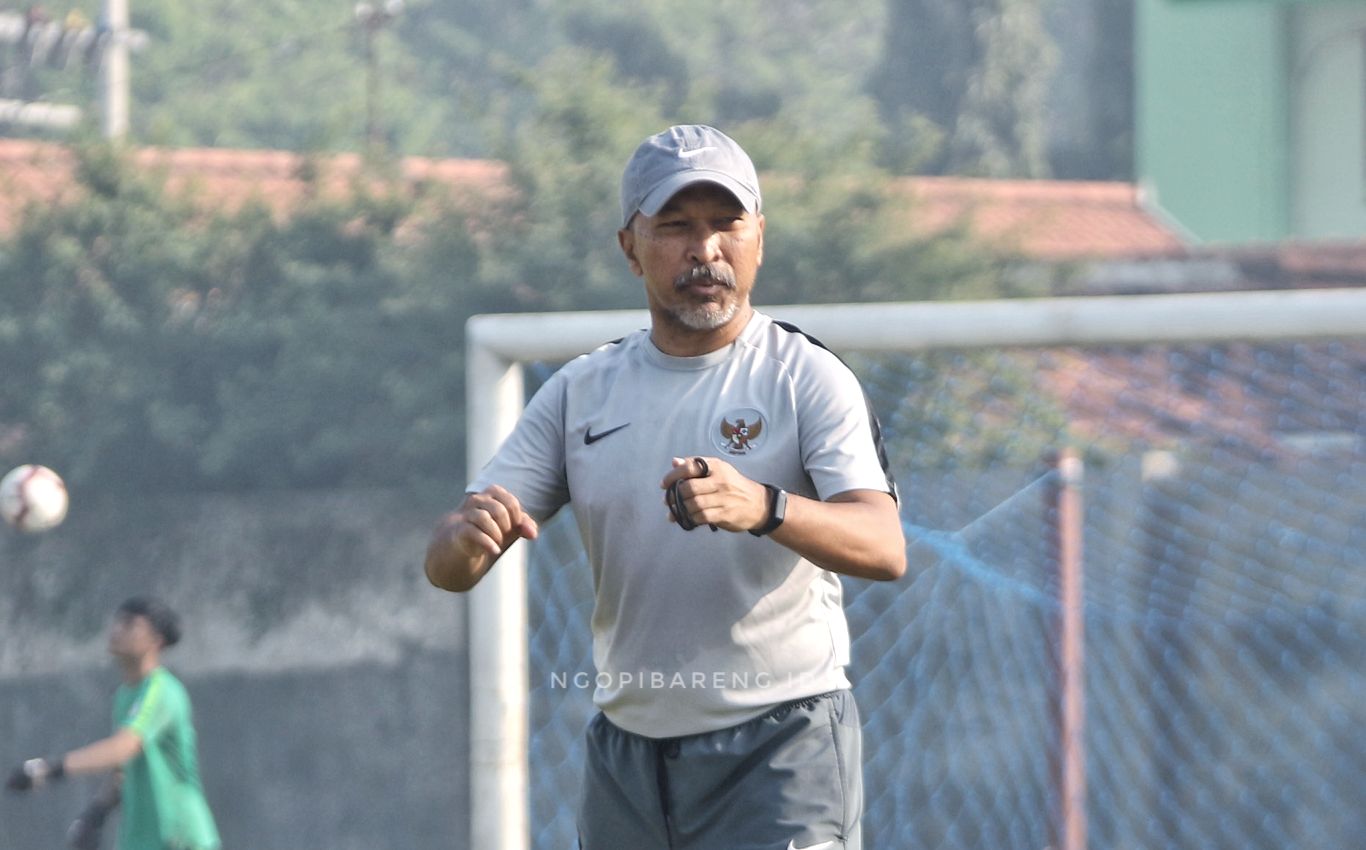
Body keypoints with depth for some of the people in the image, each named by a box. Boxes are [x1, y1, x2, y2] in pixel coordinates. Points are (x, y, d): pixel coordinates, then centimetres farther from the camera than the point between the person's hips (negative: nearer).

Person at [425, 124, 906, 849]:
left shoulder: (806, 378, -4)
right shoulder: (580, 392, 8)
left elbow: (885, 550, -20)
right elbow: (446, 567, 3)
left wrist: (763, 508, -41)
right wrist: (467, 535, -23)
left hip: (779, 756, -5)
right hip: (625, 755, 5)